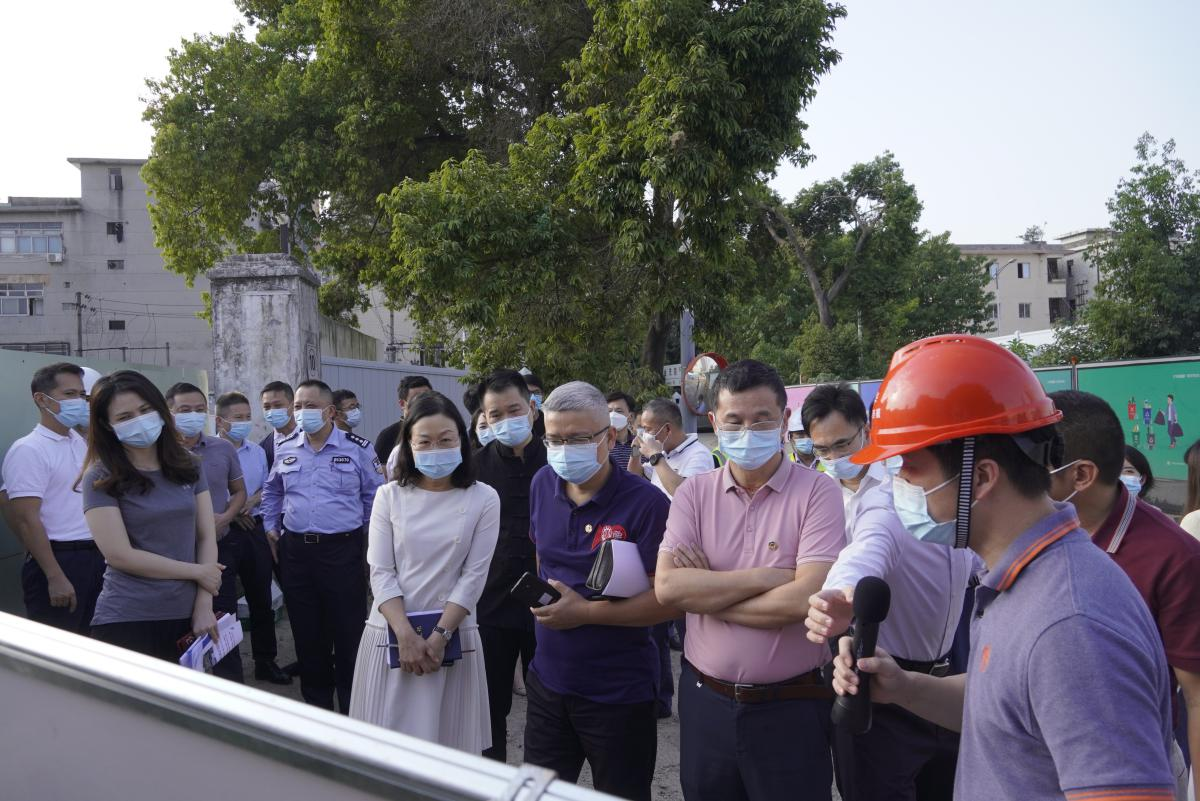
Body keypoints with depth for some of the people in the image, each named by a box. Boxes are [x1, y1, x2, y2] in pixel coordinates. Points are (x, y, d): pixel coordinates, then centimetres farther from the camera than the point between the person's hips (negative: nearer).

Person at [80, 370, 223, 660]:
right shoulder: (101, 479, -6)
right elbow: (120, 555, -12)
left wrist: (204, 605, -6)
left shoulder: (189, 467, 6)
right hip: (128, 621, -4)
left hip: (187, 616, 4)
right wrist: (197, 572, -8)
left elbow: (207, 536, 4)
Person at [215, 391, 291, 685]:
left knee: (261, 597, 12)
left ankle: (265, 661, 24)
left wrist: (251, 501, -3)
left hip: (255, 529, 6)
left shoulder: (257, 451, 11)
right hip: (223, 532, -6)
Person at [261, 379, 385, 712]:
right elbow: (272, 492, 23)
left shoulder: (357, 448, -4)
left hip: (343, 550, -4)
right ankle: (316, 703, 26)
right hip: (296, 550, 4)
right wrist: (271, 526, 16)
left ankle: (352, 707, 13)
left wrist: (358, 526, 6)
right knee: (306, 633, 12)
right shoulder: (284, 448, 7)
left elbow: (375, 494, 6)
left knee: (347, 632, 1)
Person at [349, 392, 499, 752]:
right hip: (391, 633, 1)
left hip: (453, 635, -1)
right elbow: (380, 572, -2)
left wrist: (439, 636, -12)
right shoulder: (389, 496, 0)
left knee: (446, 743, 5)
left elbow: (474, 575, -5)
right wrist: (406, 634, -13)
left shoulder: (484, 499, -3)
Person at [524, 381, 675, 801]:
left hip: (619, 693, -5)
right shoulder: (543, 484, 0)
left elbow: (667, 599, -22)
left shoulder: (646, 503, -20)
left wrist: (585, 612, -24)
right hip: (547, 680, 6)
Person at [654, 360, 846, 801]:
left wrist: (703, 592, -14)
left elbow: (808, 598, -21)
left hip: (791, 707, -3)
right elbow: (667, 587, -12)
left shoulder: (818, 493, -10)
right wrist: (766, 576, -18)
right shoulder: (694, 493, 0)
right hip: (704, 698, 4)